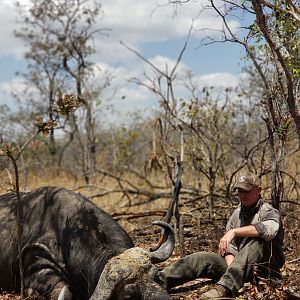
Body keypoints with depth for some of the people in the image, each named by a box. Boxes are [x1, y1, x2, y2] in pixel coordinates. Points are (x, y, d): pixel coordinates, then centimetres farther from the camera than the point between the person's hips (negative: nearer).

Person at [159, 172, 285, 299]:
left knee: (256, 242, -35)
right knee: (202, 258, -13)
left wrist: (234, 231, -36)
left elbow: (268, 229, -33)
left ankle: (225, 287, -48)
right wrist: (231, 263, -15)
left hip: (265, 268, -6)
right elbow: (229, 245, 7)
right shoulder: (237, 213, 14)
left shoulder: (270, 212, -6)